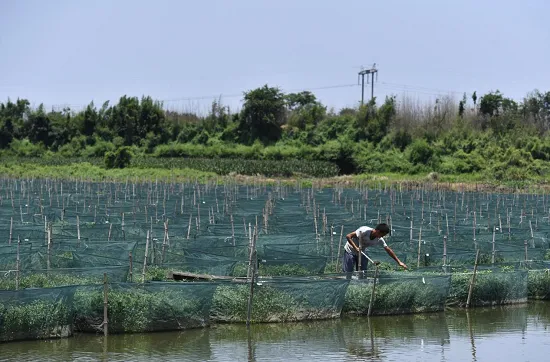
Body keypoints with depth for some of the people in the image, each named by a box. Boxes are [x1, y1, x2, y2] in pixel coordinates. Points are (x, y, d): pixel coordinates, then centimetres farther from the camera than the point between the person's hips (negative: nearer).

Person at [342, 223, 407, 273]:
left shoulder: (379, 240, -13)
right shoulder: (364, 231, -31)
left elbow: (388, 250, -4)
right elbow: (348, 236, -30)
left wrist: (399, 262, -4)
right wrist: (355, 247, -39)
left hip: (361, 253, 6)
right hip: (350, 251, -6)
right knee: (348, 273, -8)